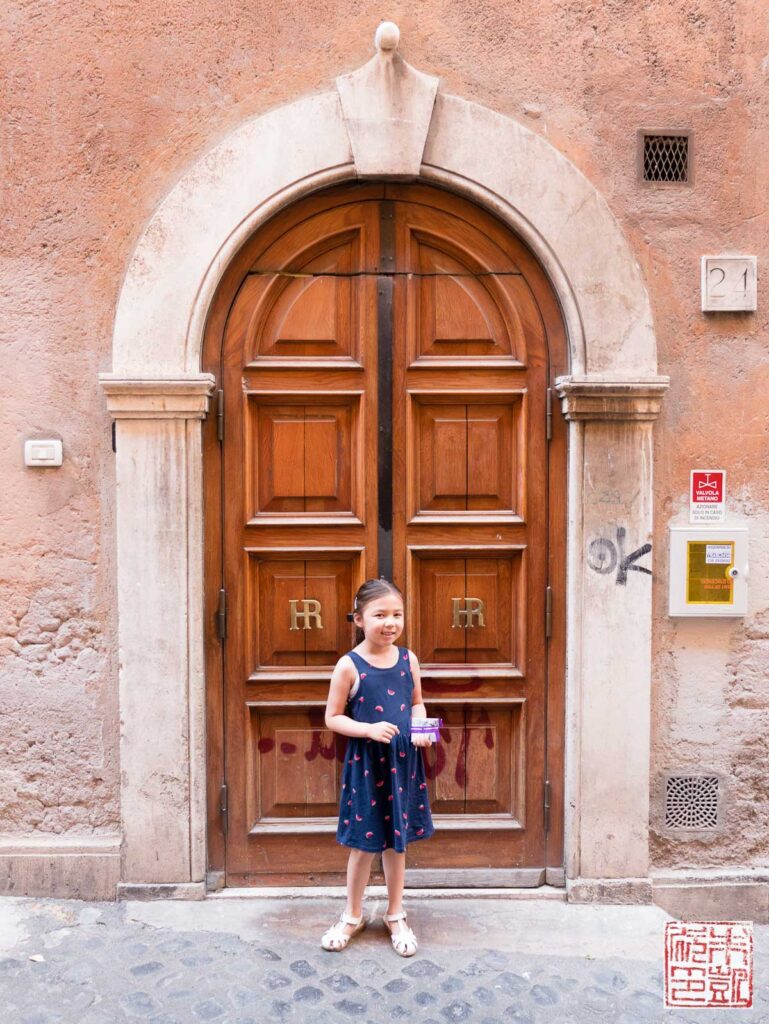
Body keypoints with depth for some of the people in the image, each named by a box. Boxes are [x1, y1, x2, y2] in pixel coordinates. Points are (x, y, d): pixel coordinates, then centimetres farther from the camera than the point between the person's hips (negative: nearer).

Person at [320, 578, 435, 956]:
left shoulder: (408, 659, -2)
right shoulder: (349, 665, -14)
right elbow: (332, 717, -9)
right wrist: (369, 729, -23)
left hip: (403, 761, 3)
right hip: (365, 762, -3)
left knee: (397, 841, 16)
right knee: (364, 843, 10)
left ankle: (395, 916, 37)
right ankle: (352, 916, 34)